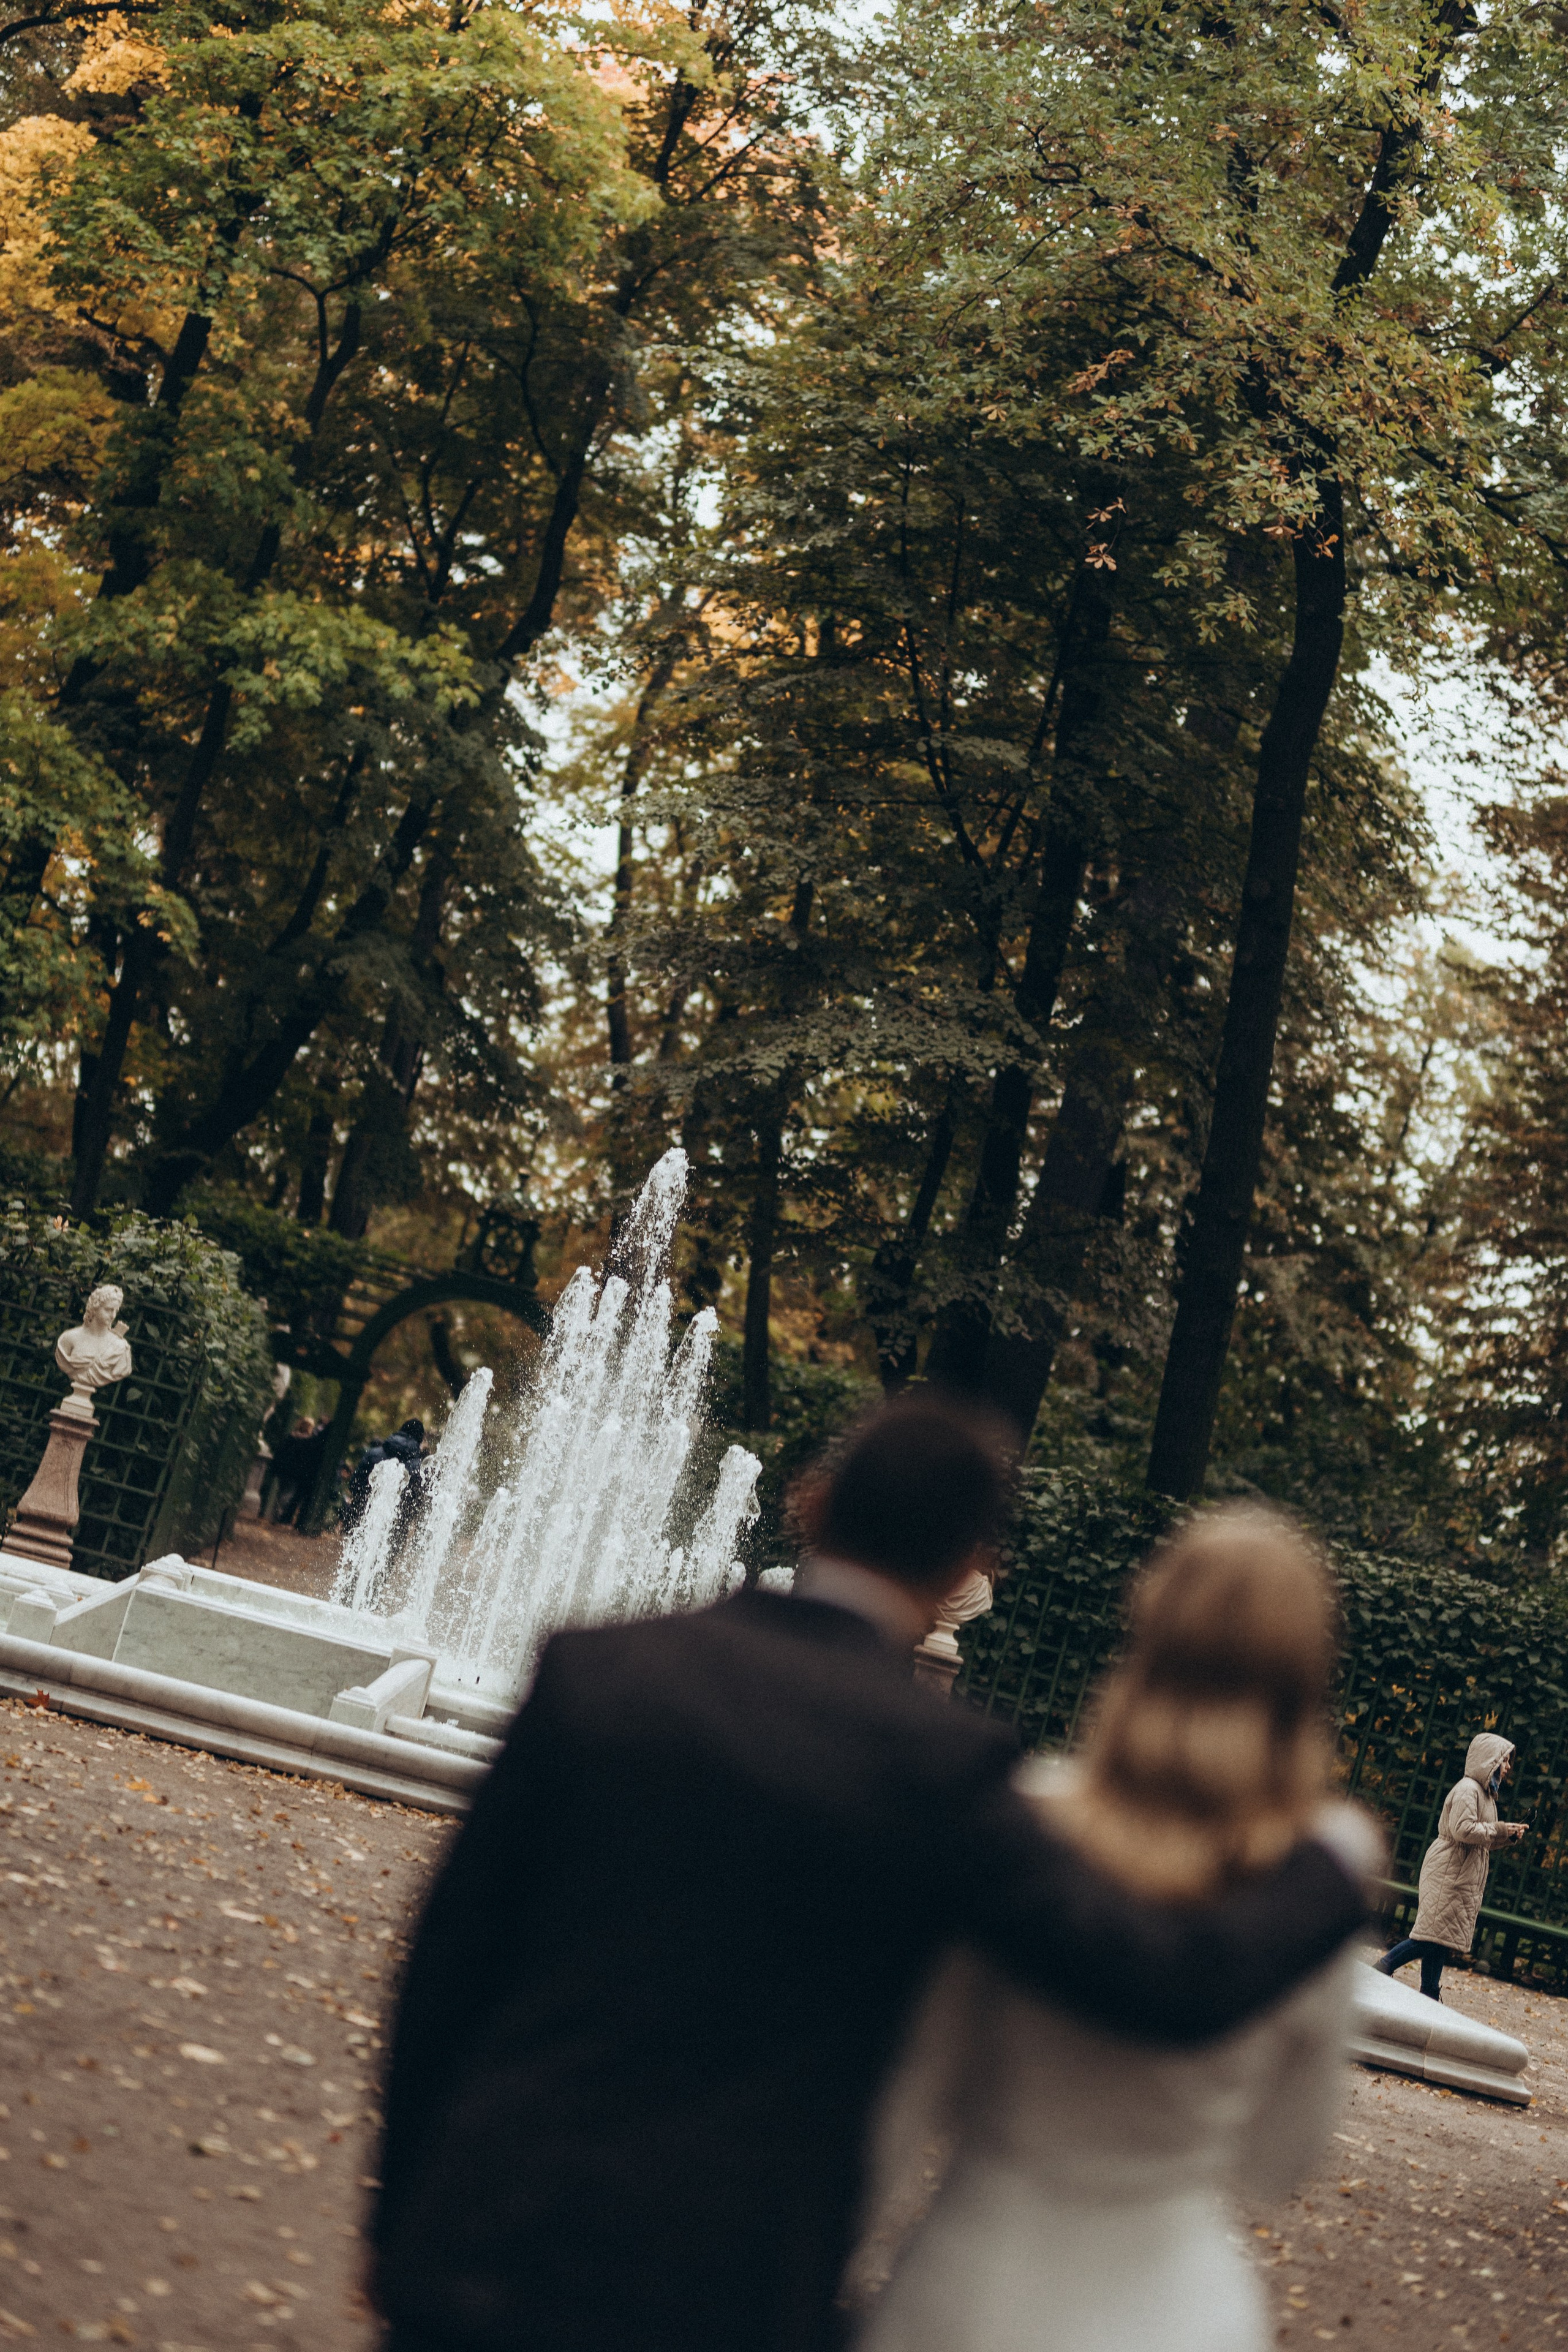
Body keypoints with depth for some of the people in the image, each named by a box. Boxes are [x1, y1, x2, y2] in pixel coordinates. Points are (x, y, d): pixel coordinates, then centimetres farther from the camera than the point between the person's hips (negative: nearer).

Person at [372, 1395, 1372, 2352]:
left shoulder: (595, 1670, -3)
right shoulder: (938, 1764, -13)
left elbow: (449, 1958, 2)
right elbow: (1175, 1983, -13)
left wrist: (404, 2222, 13)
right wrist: (1328, 1865, 7)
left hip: (486, 2255, 3)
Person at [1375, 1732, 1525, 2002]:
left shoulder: (1484, 1792, 19)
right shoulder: (1467, 1790, -12)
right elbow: (1463, 1830, -24)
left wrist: (1507, 1837, 6)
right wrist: (1500, 1830, -14)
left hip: (1463, 1878, 10)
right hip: (1448, 1874, -10)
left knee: (1439, 1939, 7)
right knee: (1435, 1934, -12)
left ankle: (1430, 2000, 7)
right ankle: (1379, 1971, -6)